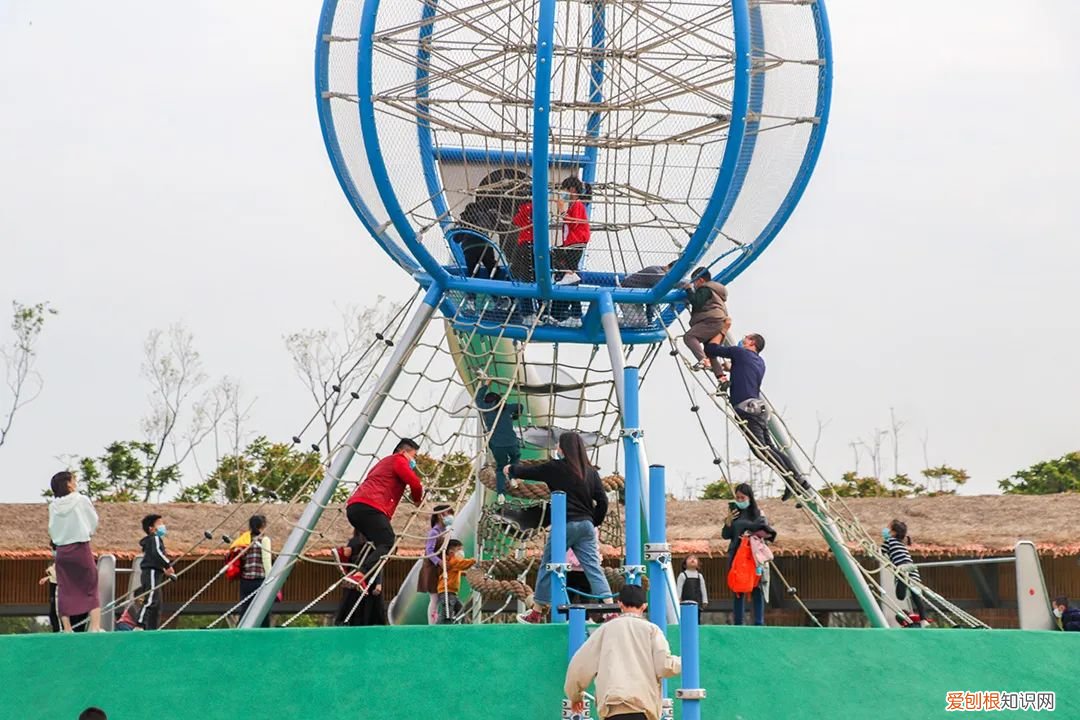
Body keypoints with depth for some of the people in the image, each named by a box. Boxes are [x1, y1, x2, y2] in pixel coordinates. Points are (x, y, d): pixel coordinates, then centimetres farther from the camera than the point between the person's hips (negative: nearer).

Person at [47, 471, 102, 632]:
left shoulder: (53, 506, 2)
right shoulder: (82, 500, -7)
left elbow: (52, 531, 7)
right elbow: (94, 522, 0)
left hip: (61, 550, 3)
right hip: (81, 549, -3)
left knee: (65, 591, 6)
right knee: (91, 590, 2)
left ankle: (67, 629, 4)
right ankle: (95, 626, -7)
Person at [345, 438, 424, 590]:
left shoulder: (384, 462, 36)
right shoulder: (399, 460, 9)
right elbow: (415, 483, -3)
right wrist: (417, 500, 15)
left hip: (353, 505, 9)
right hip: (370, 506, -9)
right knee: (387, 543, -16)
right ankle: (360, 575, -35)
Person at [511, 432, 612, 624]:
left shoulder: (555, 468, -5)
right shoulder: (590, 472, 7)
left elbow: (528, 472, 8)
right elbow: (602, 501, 6)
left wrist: (511, 470, 28)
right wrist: (595, 522, 18)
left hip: (564, 525, -4)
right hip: (586, 525, 4)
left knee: (548, 566, 8)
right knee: (593, 567, 3)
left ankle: (536, 613, 17)